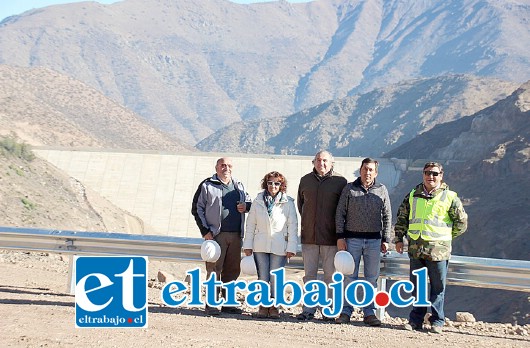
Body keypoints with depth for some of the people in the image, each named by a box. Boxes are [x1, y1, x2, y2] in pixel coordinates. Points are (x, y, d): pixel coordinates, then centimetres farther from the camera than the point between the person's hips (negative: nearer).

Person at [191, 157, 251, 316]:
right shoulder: (207, 185, 2)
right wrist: (205, 231, -8)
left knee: (233, 269, 8)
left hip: (236, 235, 5)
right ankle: (211, 304, -3)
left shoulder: (239, 186, 18)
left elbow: (249, 201, 29)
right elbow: (197, 208, 0)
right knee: (214, 269, -7)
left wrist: (246, 206, 3)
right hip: (216, 235, -5)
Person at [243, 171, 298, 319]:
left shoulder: (288, 203, 0)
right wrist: (248, 245, 5)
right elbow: (250, 224, 9)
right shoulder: (258, 201, 6)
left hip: (279, 247, -2)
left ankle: (274, 306, 13)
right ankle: (263, 306, 15)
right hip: (260, 246, 2)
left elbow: (293, 226, 0)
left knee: (276, 278, 1)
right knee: (263, 277, 4)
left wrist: (291, 247, -5)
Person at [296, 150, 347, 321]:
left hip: (330, 236, -3)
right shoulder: (305, 180, 10)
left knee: (330, 275, 1)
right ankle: (308, 309, 10)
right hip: (309, 236, 3)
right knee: (309, 274, 6)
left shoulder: (340, 181, -1)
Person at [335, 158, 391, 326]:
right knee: (350, 276, 0)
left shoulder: (382, 190, 6)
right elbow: (340, 213, 3)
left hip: (374, 240, 1)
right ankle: (346, 311, 7)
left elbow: (387, 216, 10)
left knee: (372, 278, 3)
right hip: (352, 239, -1)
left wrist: (385, 240, 4)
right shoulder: (349, 189, 3)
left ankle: (370, 312, 9)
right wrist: (340, 237, -4)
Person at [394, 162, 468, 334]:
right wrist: (399, 239, 11)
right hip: (415, 248, 3)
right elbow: (401, 218, 18)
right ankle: (416, 320, 18)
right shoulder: (413, 196, 10)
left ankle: (437, 321, 12)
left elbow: (461, 223, 5)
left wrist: (444, 237, 9)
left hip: (438, 250, -3)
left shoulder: (449, 197, -1)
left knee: (438, 287, 3)